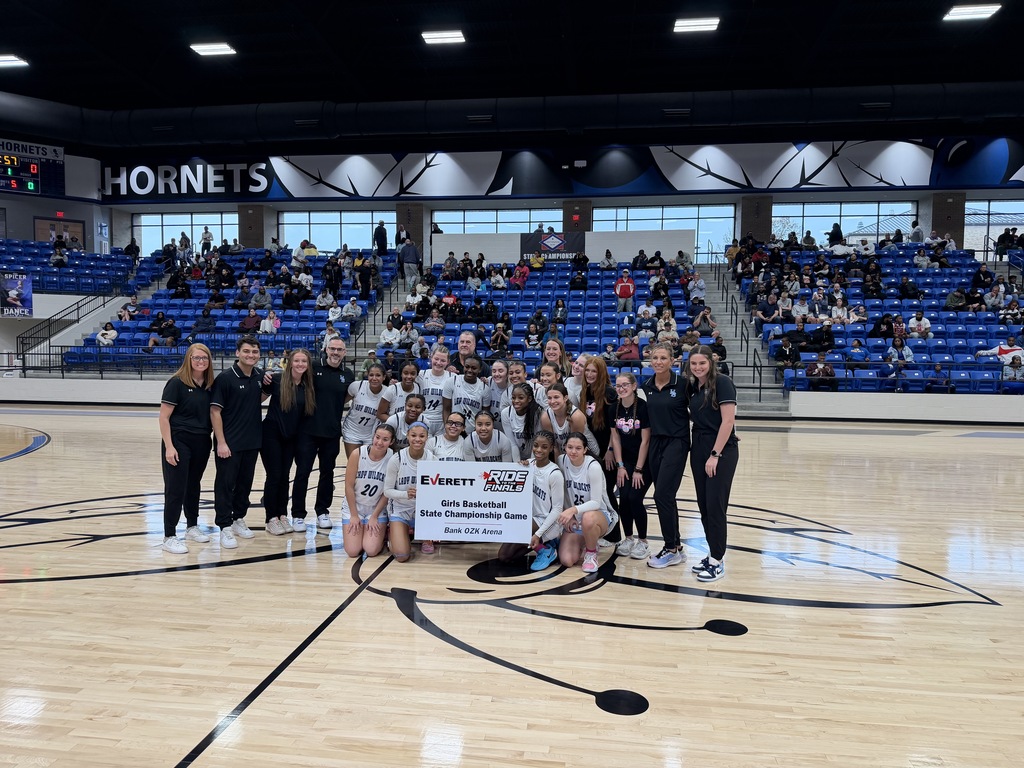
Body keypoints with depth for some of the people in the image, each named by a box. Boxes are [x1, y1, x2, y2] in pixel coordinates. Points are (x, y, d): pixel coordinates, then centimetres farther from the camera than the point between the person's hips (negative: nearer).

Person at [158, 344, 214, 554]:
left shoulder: (209, 385, 6)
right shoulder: (176, 383, -11)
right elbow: (164, 417, -12)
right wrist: (169, 446, -18)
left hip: (202, 443, 6)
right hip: (179, 442, -6)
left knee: (193, 485, 18)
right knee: (176, 489, -3)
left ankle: (192, 527, 31)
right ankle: (169, 537, 4)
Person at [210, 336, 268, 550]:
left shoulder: (259, 376, 4)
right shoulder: (225, 378, -13)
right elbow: (215, 411, -13)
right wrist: (221, 442, -16)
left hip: (252, 442, 6)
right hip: (229, 443, -6)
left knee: (245, 483, 15)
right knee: (225, 484, 2)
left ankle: (239, 520, 29)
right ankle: (225, 527, 9)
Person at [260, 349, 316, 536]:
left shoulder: (309, 386, 2)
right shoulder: (277, 379, -10)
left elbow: (308, 413, 8)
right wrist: (264, 383, -19)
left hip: (291, 436, 4)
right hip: (271, 434, -4)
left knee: (285, 476, 10)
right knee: (274, 476, -1)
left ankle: (283, 516, 20)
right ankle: (271, 519, 8)